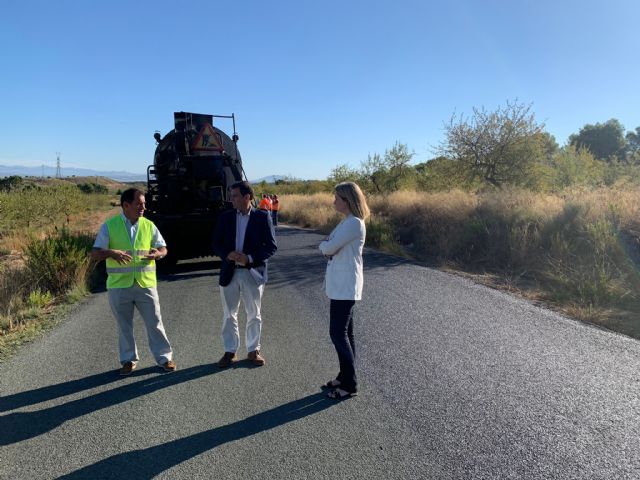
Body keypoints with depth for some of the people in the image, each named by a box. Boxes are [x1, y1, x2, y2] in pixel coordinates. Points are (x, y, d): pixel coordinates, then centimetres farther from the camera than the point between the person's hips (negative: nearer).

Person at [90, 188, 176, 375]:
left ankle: (164, 357, 17)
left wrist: (157, 253, -15)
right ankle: (128, 360, 27)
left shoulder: (148, 225, 3)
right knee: (124, 325, 12)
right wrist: (111, 252, -26)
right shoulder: (109, 226, -3)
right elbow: (94, 254, -5)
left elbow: (163, 248, 9)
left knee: (154, 322, 5)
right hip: (119, 285, -1)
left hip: (145, 283, 1)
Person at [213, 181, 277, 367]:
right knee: (229, 314, 10)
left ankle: (253, 350, 24)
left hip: (253, 272, -2)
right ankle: (230, 351, 23)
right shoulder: (225, 217, 5)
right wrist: (228, 254, -14)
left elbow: (271, 245, -7)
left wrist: (249, 258, -17)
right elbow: (216, 243, 7)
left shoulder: (262, 217, -5)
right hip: (229, 272, 3)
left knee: (254, 314, 9)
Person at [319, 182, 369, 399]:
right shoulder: (346, 222, 15)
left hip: (345, 286, -10)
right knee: (343, 333, 14)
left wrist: (325, 245, 2)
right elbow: (330, 247, 14)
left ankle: (350, 384, 5)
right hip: (340, 285, 10)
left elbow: (328, 247, -19)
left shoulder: (355, 223, -17)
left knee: (338, 333, -6)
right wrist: (329, 247, -7)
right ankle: (345, 377, 25)